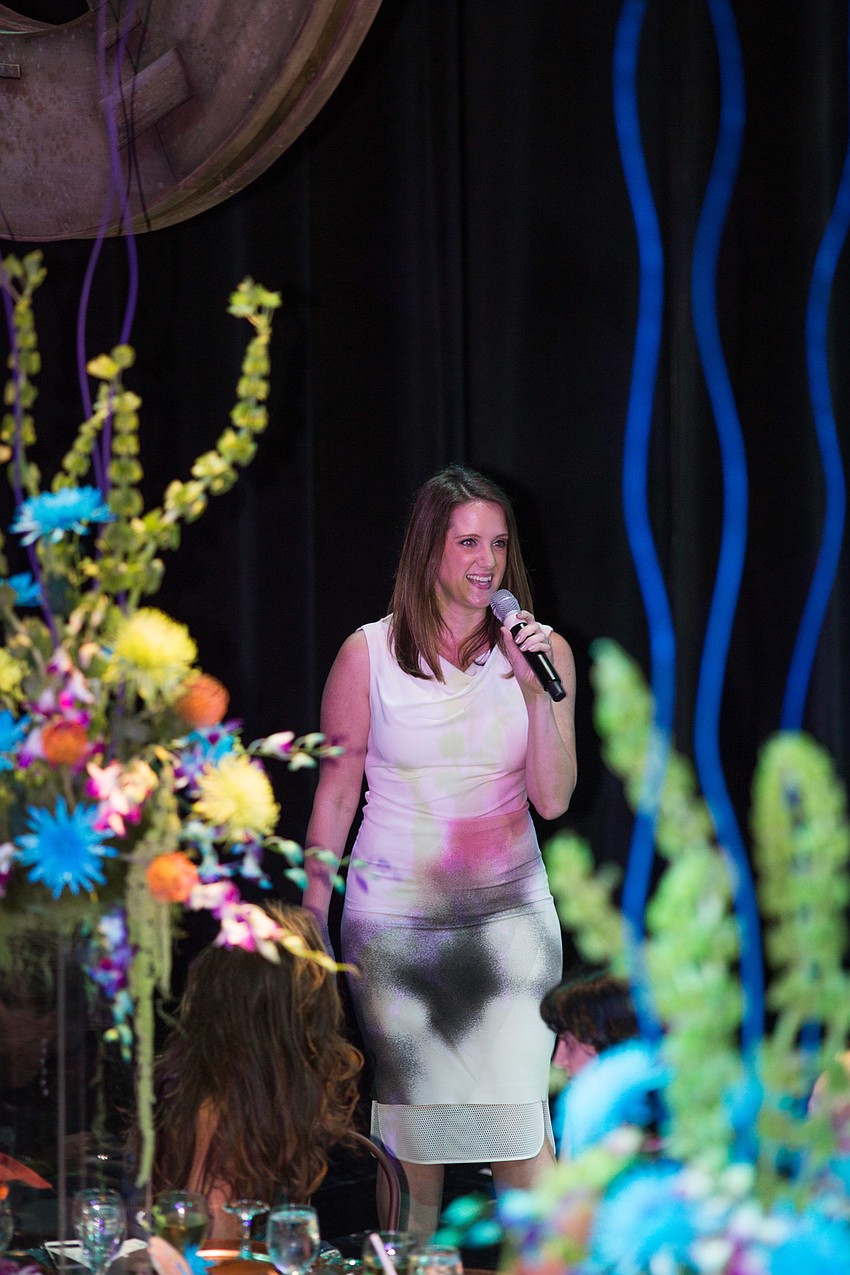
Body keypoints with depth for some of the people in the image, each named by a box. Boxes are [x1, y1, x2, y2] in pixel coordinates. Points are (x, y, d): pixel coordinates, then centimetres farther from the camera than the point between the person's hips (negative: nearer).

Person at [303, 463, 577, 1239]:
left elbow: (553, 799, -3)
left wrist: (535, 691, -15)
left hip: (508, 913, 0)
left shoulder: (542, 652, 2)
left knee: (519, 1110, -10)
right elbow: (335, 793, 7)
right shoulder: (370, 655, 0)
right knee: (409, 1122, 1)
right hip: (395, 914, 0)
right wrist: (312, 919, 8)